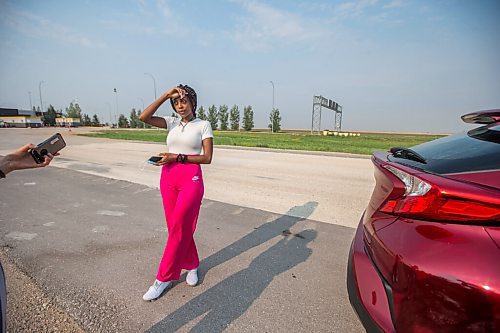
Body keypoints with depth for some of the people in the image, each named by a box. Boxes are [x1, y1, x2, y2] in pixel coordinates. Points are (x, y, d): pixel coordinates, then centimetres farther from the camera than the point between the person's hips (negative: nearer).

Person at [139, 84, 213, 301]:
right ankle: (191, 265, 31)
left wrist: (178, 157, -14)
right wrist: (165, 95, -3)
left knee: (178, 228, -3)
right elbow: (143, 117, -3)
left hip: (191, 179, -4)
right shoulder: (172, 123, 11)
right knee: (176, 227, 10)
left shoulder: (203, 125, 1)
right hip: (168, 178, 5)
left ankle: (164, 278, 14)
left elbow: (207, 158, -6)